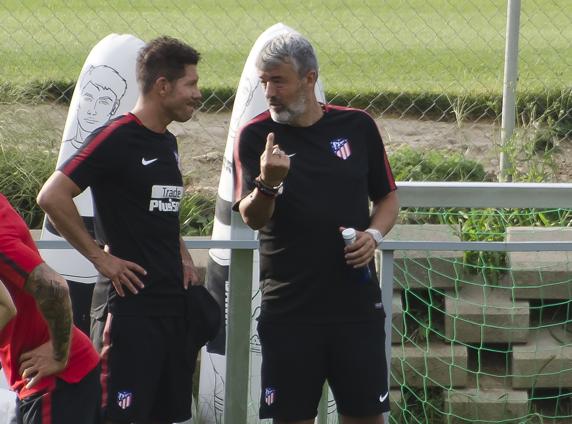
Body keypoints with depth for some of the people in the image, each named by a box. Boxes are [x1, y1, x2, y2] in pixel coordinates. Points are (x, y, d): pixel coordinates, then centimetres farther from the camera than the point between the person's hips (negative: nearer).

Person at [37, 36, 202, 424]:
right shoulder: (117, 138, -12)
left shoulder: (167, 143, 15)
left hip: (174, 300, 9)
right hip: (133, 301, -8)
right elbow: (52, 197, -18)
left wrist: (183, 258, 12)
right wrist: (99, 257, -15)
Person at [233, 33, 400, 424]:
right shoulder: (256, 136, -2)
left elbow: (387, 196, 14)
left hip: (357, 300, 1)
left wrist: (374, 234, -6)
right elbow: (252, 218, -12)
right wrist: (267, 183, -32)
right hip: (288, 307, -1)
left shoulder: (357, 126, 3)